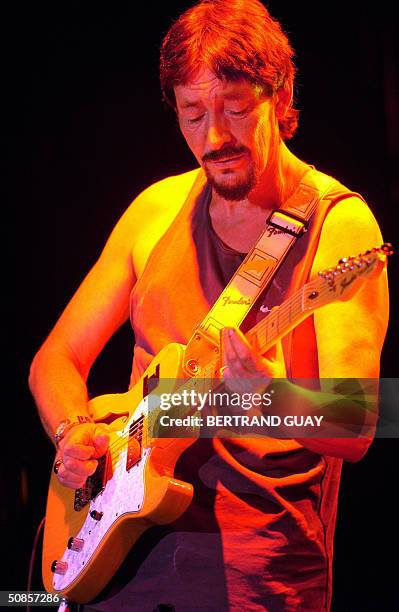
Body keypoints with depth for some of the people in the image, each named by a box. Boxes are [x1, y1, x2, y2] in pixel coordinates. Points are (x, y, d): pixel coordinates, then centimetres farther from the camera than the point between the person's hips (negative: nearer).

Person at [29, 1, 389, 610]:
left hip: (263, 563, -4)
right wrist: (74, 433, -9)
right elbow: (55, 359, 11)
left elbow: (355, 432, -17)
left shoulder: (338, 222, -10)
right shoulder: (157, 209, 5)